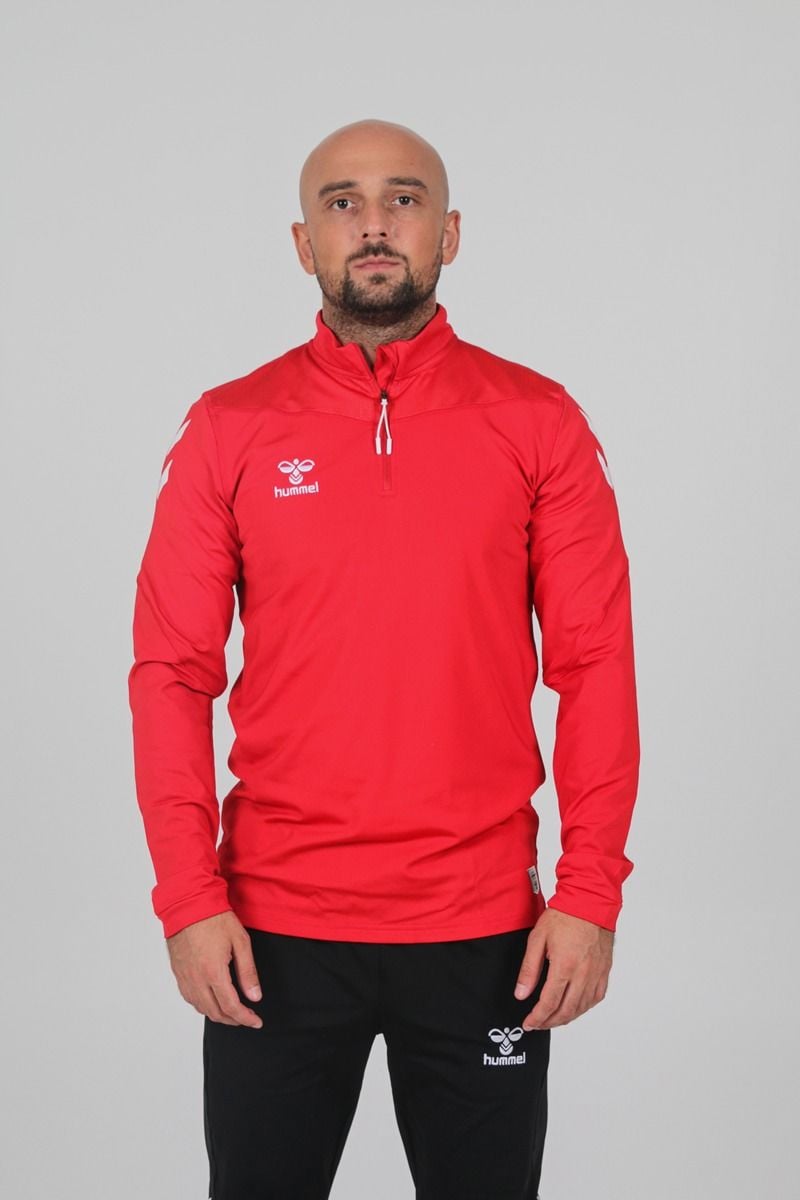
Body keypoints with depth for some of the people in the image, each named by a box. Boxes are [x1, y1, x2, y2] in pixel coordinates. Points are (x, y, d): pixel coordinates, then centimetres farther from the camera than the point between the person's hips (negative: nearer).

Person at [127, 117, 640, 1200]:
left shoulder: (539, 422, 0)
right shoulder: (229, 429, 1)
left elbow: (596, 664, -2)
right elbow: (173, 673, 0)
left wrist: (591, 894, -7)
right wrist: (189, 897, -7)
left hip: (484, 927, 0)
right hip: (272, 927, 1)